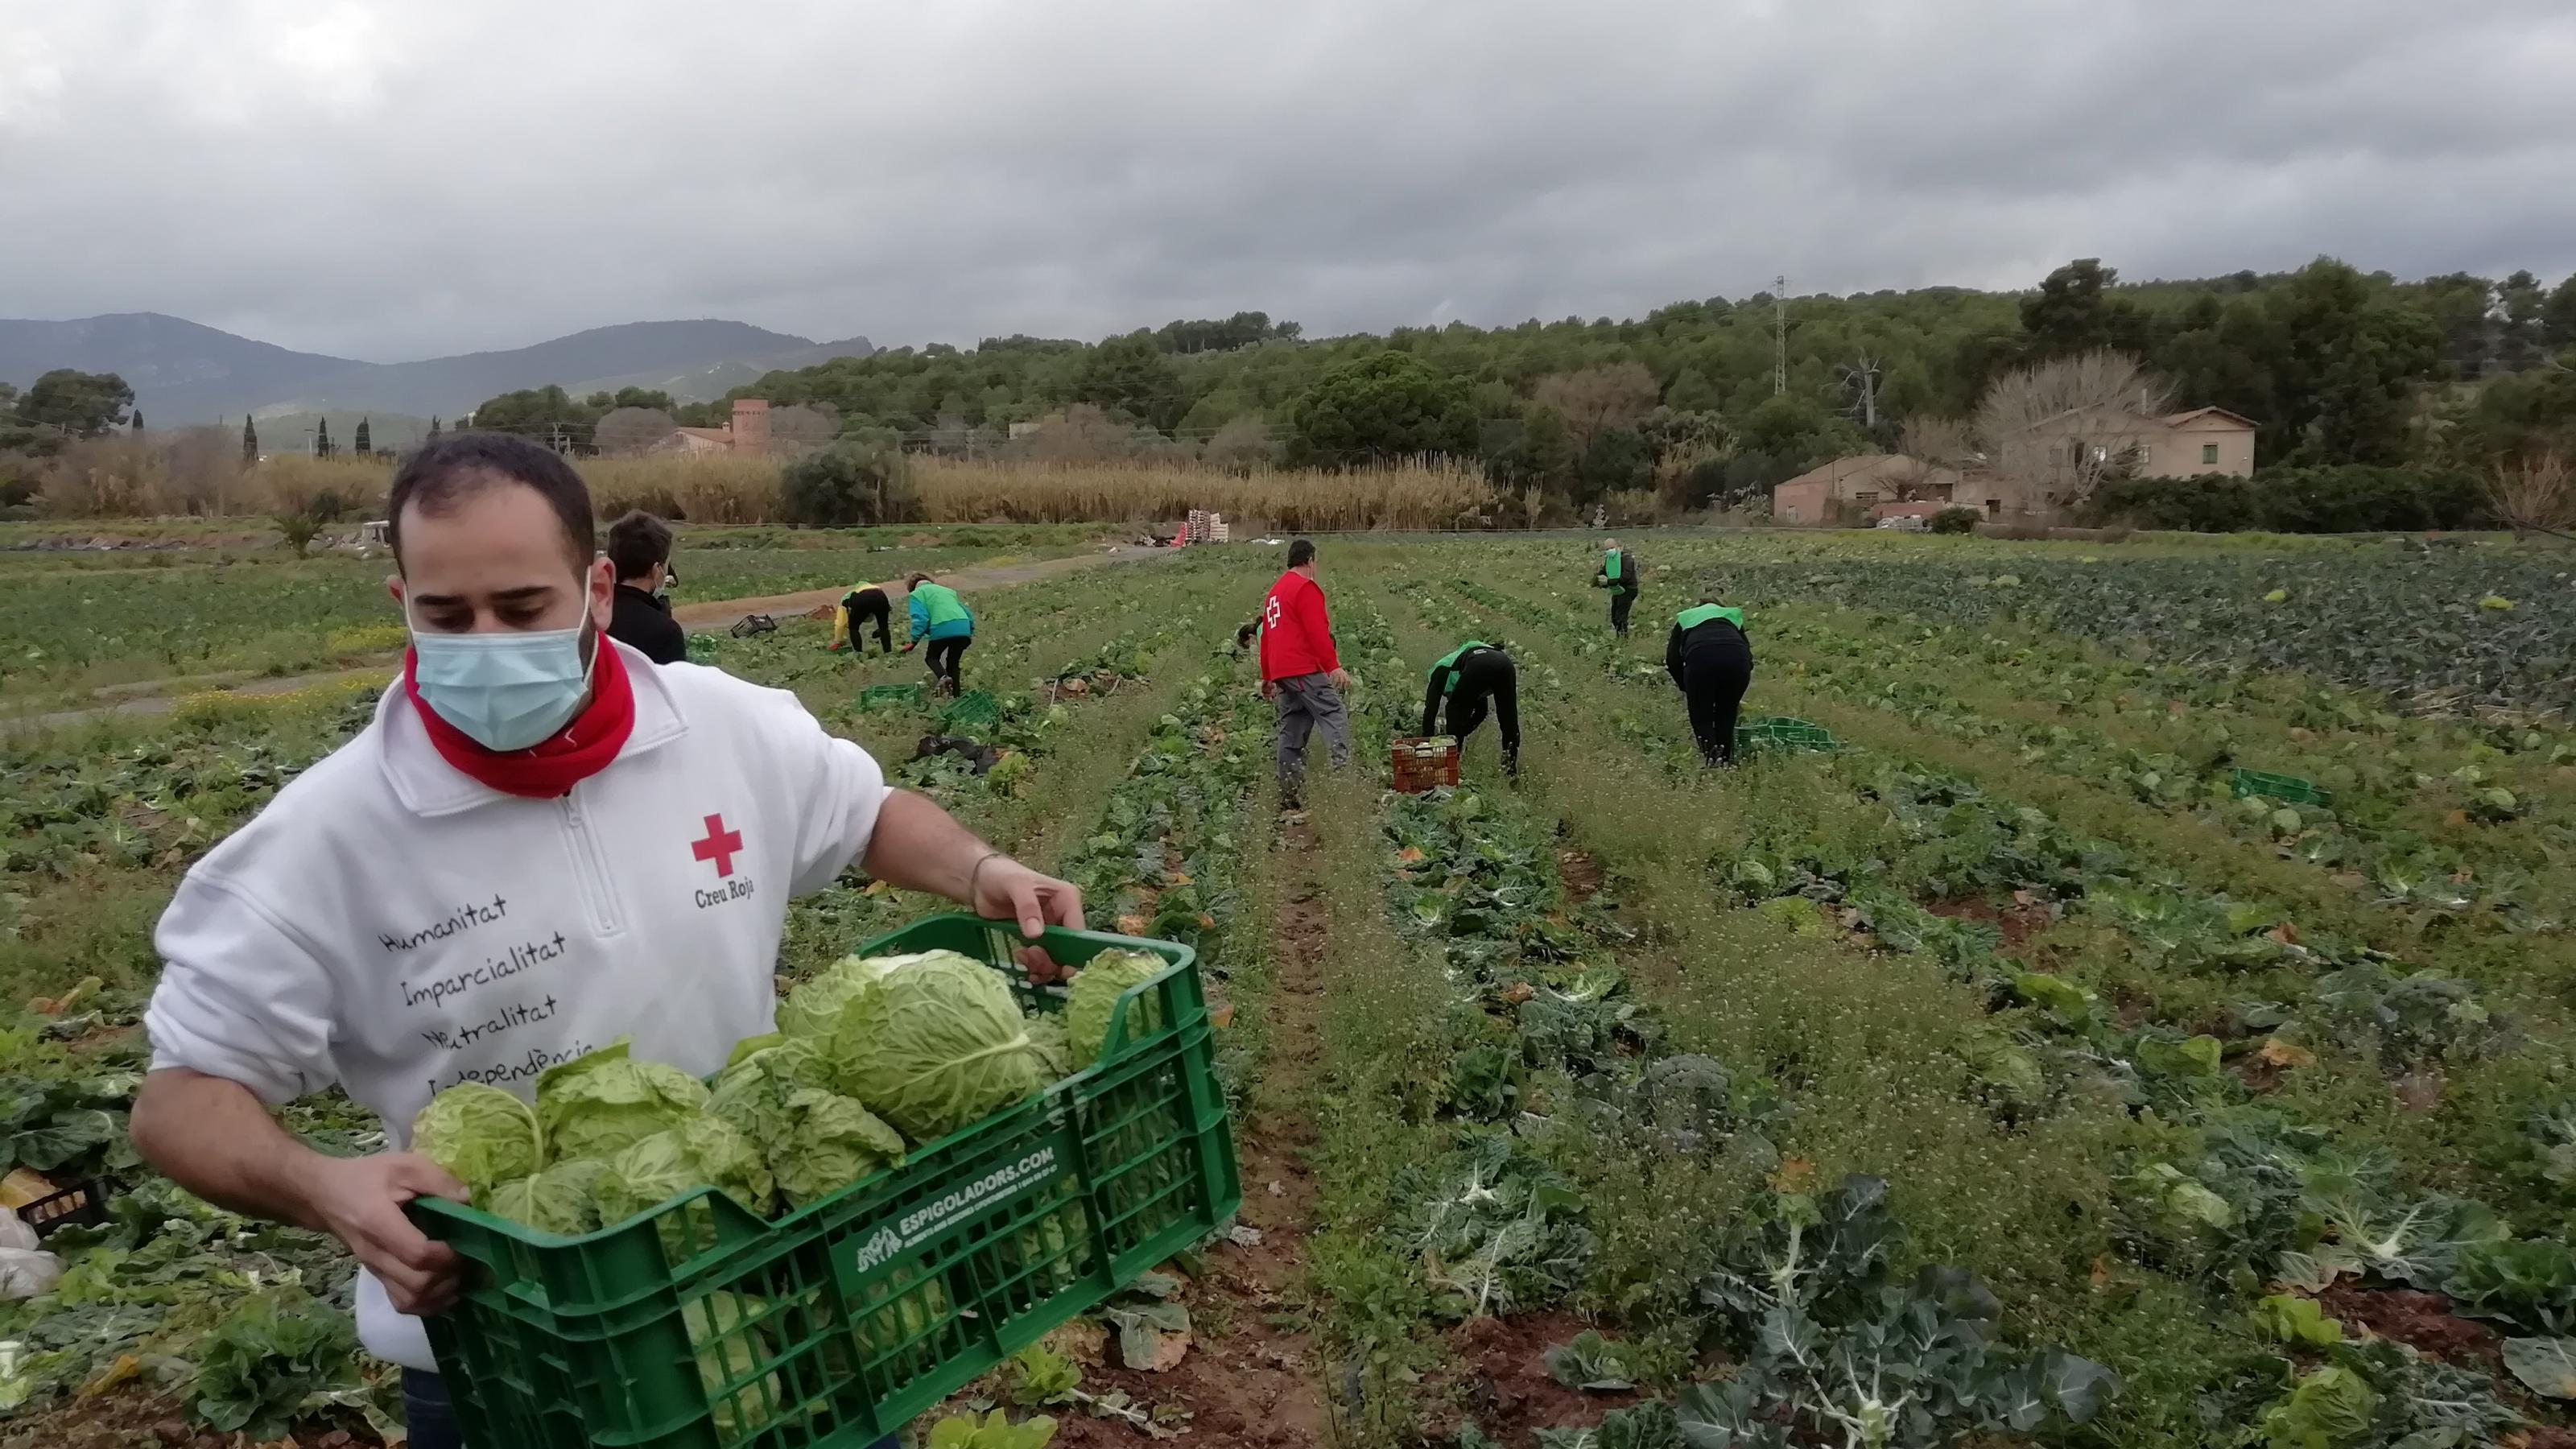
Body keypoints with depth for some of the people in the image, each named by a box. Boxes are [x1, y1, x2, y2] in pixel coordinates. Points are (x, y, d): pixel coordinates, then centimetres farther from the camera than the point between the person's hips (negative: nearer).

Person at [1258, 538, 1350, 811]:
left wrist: (1267, 677, 30)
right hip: (1305, 670, -9)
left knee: (1291, 732, 8)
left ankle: (1288, 796, 7)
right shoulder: (1306, 588, -4)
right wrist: (1333, 666, -18)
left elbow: (1266, 637, 26)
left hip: (1281, 672, 9)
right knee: (1334, 717, -14)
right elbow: (1318, 632, -16)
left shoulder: (1274, 592, 23)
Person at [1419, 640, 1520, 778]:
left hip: (1478, 667, -5)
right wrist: (1463, 732, 54)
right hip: (1504, 662, 5)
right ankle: (1511, 767, 19)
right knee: (1509, 718, 19)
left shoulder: (1440, 670, 33)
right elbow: (1481, 711, 48)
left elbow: (1431, 708, 24)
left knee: (1456, 709, 17)